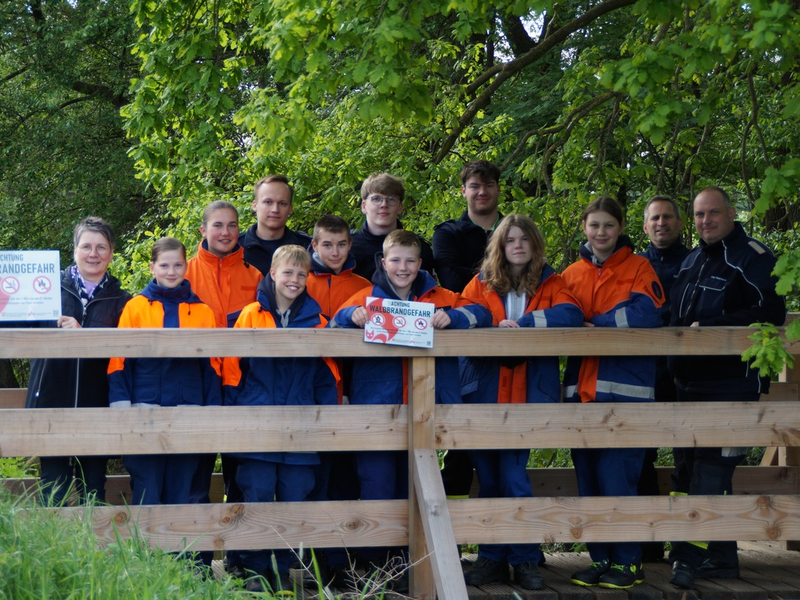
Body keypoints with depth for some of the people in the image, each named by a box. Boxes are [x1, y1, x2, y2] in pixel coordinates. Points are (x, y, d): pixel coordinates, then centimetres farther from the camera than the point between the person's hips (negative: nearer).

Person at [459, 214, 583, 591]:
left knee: (513, 477, -9)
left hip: (527, 393, -2)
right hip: (484, 392, 2)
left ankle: (525, 560, 2)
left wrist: (524, 323, -21)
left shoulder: (550, 284, 6)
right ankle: (491, 557, 16)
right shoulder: (482, 283, 11)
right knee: (488, 478, 6)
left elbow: (571, 314, -12)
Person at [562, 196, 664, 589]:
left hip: (625, 386, -5)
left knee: (617, 475, -9)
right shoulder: (572, 274, 16)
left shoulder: (638, 267, 3)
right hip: (583, 387, 5)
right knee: (588, 476, 6)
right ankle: (600, 558, 14)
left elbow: (646, 314, -12)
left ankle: (628, 562, 1)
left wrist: (595, 323, -8)